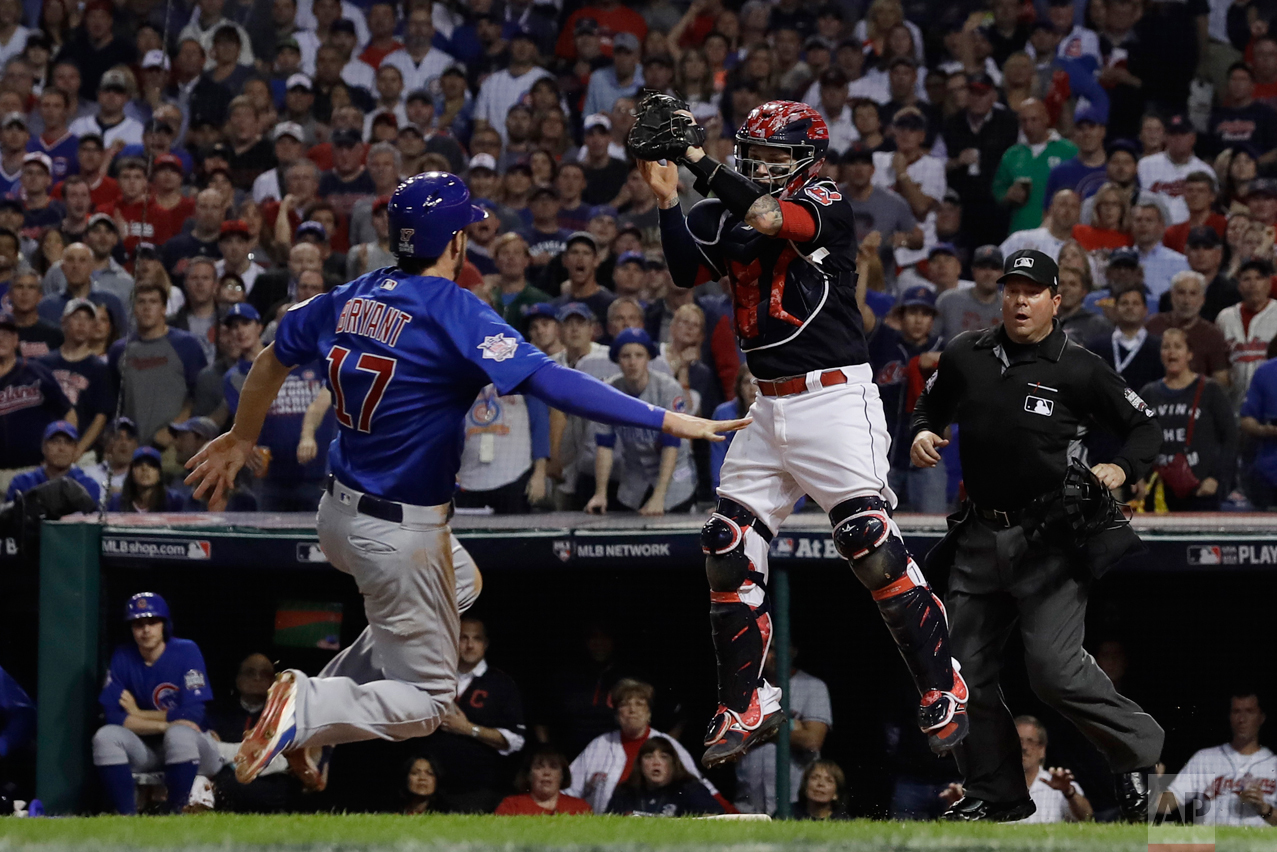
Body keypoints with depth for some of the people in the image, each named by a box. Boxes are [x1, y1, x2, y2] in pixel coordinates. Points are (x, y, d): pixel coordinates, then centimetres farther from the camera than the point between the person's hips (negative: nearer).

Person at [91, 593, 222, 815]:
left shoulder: (187, 652, -11)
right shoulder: (123, 658, -2)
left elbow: (193, 716, -18)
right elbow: (113, 716, -11)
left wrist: (139, 714, -10)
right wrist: (164, 724, -21)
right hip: (144, 749, 3)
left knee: (179, 735, -36)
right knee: (105, 736, -24)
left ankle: (177, 813, -28)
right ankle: (126, 814, -26)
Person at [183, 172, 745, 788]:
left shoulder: (348, 300, 2)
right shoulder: (454, 313, -18)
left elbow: (272, 361, 17)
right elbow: (549, 381, -28)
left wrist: (241, 438, 36)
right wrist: (670, 422, -32)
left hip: (338, 513, 8)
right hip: (400, 533, -8)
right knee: (425, 701, 4)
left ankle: (318, 701, 18)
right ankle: (308, 709, -17)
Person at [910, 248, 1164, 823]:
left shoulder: (1078, 370, -3)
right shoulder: (965, 358, 8)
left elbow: (1145, 427, 4)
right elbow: (930, 408, 25)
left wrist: (1122, 468, -15)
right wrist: (921, 433, 2)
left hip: (1049, 542, -5)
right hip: (980, 538, 5)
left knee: (1054, 667, -16)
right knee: (966, 671, 4)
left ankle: (1136, 749, 6)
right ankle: (996, 793, 17)